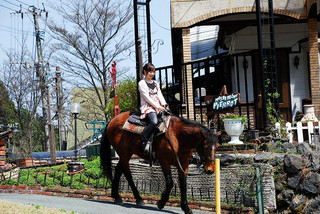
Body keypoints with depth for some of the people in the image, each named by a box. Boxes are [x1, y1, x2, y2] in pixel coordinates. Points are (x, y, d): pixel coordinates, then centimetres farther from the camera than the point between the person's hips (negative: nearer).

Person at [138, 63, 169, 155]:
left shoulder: (156, 83, 23)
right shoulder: (142, 83, 2)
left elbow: (160, 95, 14)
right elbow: (147, 97, -7)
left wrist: (164, 105, -4)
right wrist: (157, 106, -15)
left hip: (158, 108, 7)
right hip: (148, 108, -7)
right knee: (154, 121, -35)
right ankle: (144, 142, -31)